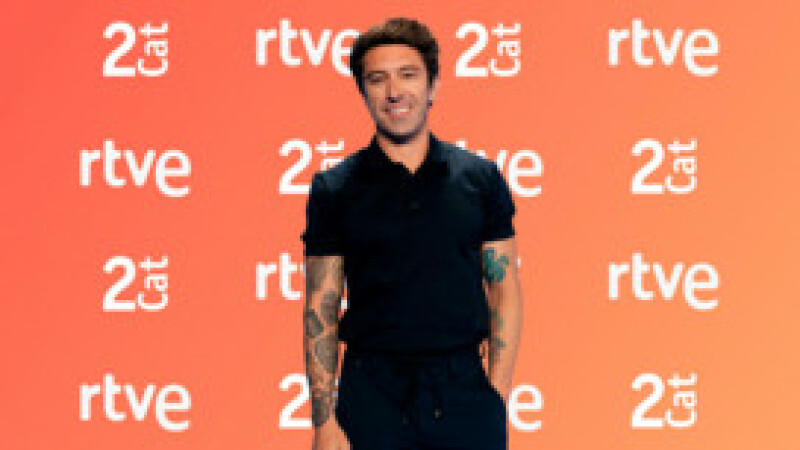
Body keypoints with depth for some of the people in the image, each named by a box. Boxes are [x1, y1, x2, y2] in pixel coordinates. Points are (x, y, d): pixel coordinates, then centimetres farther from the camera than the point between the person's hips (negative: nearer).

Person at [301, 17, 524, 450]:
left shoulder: (480, 178, 6)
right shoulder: (334, 188, 3)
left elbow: (504, 290, 7)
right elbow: (320, 310, 1)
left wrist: (498, 398, -2)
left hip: (463, 391, 1)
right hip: (372, 396, -1)